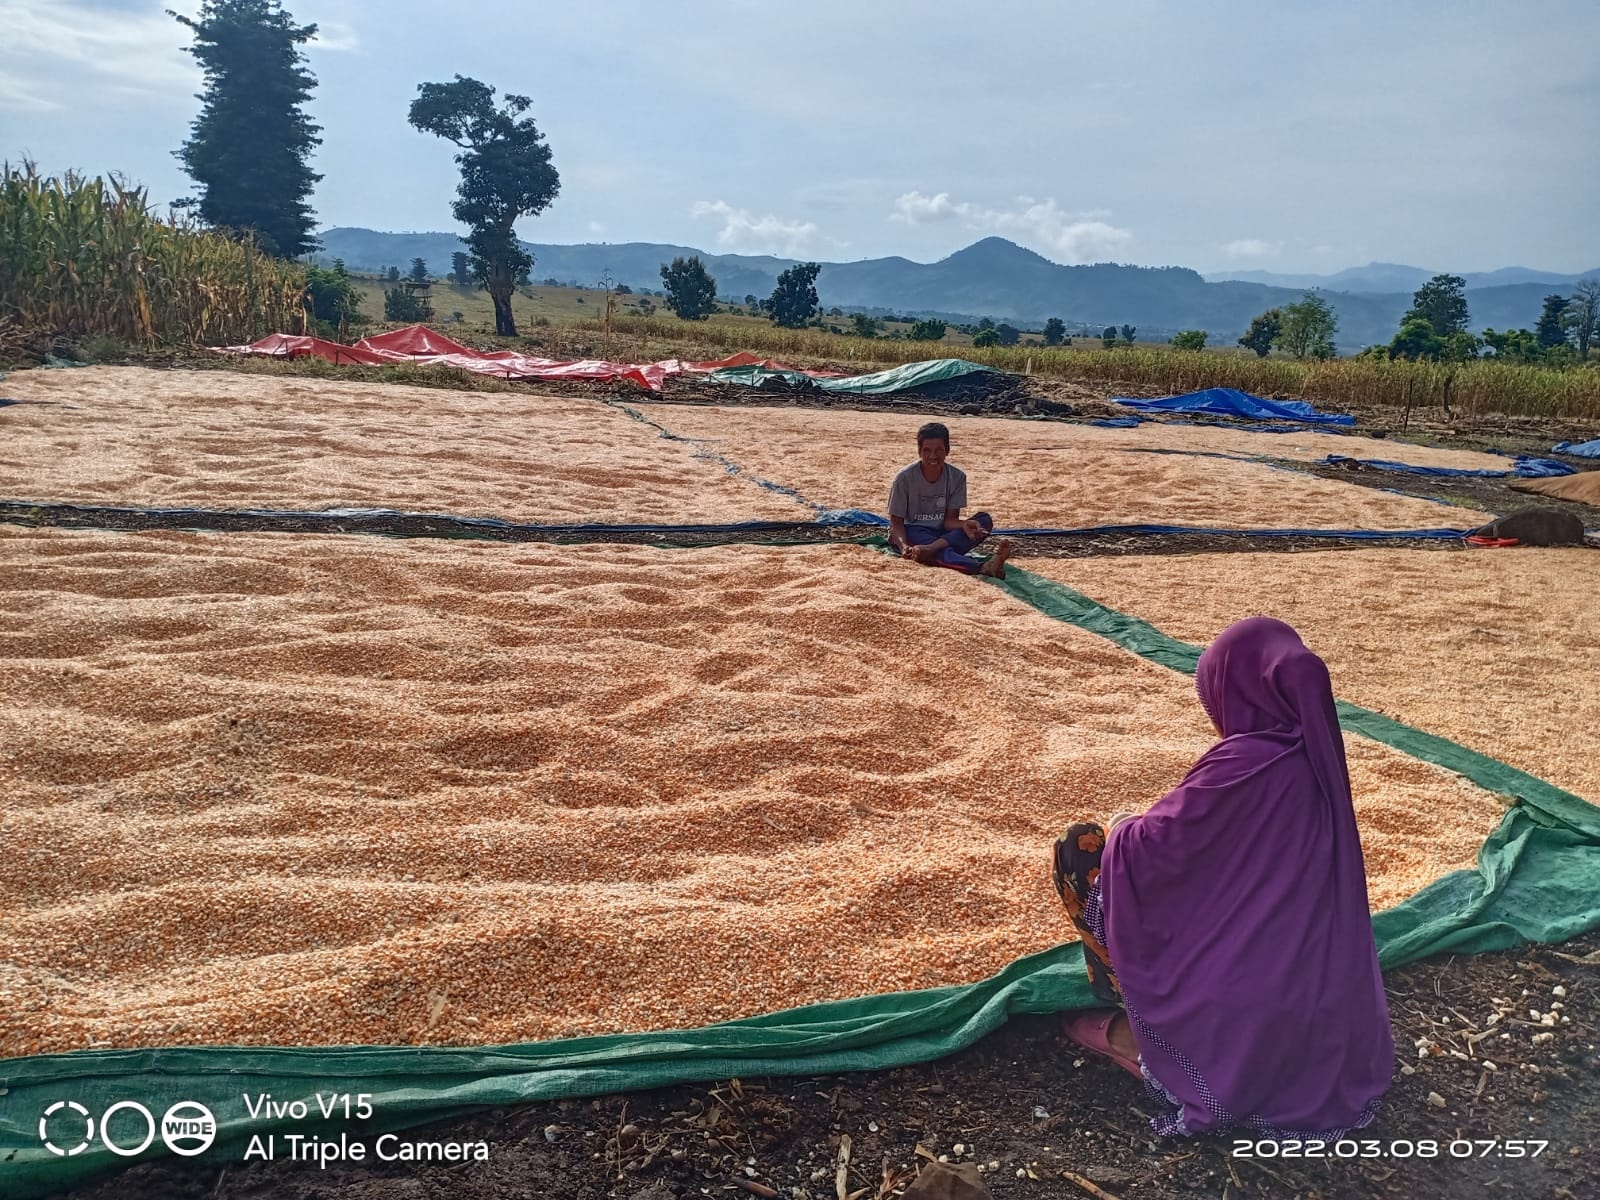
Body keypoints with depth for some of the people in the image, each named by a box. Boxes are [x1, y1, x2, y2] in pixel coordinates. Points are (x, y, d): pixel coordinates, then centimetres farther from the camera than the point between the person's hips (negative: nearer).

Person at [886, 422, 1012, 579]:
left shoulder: (957, 477, -4)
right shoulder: (905, 478, -12)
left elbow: (950, 519, -5)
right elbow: (896, 521, -10)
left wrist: (964, 524, -30)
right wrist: (904, 546, -31)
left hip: (940, 534, 4)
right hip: (912, 533, -4)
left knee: (985, 520, -18)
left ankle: (931, 549, -40)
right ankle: (982, 567, -61)